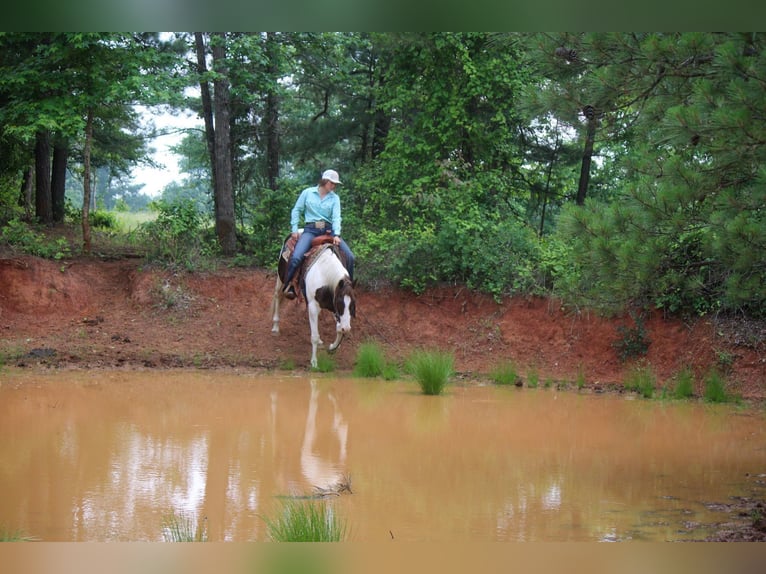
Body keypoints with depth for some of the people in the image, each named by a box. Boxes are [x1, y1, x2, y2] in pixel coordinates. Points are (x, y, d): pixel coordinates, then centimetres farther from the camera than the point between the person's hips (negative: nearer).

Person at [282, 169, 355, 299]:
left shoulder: (334, 198, 8)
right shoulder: (307, 193, 5)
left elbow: (336, 217, -4)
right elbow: (296, 210, 10)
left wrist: (336, 235, -19)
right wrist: (294, 229, 1)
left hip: (328, 230, 3)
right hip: (311, 230, -3)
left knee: (349, 257, -10)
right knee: (296, 257, -27)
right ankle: (289, 286, -10)